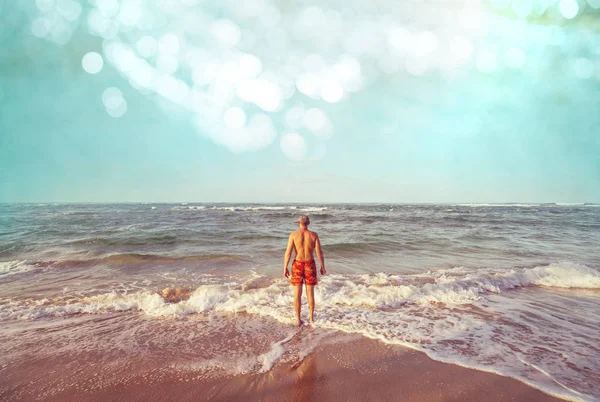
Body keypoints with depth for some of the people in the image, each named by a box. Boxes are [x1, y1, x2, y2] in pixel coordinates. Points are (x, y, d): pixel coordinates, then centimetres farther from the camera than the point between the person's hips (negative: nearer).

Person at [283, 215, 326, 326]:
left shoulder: (293, 235, -9)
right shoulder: (314, 235, -6)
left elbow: (288, 253, -11)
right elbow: (319, 252, -6)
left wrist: (285, 268, -2)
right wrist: (323, 267, 6)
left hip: (297, 265, -1)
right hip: (310, 265, 1)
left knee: (297, 294, 8)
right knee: (310, 293, 14)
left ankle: (298, 319, 14)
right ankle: (311, 318, 23)